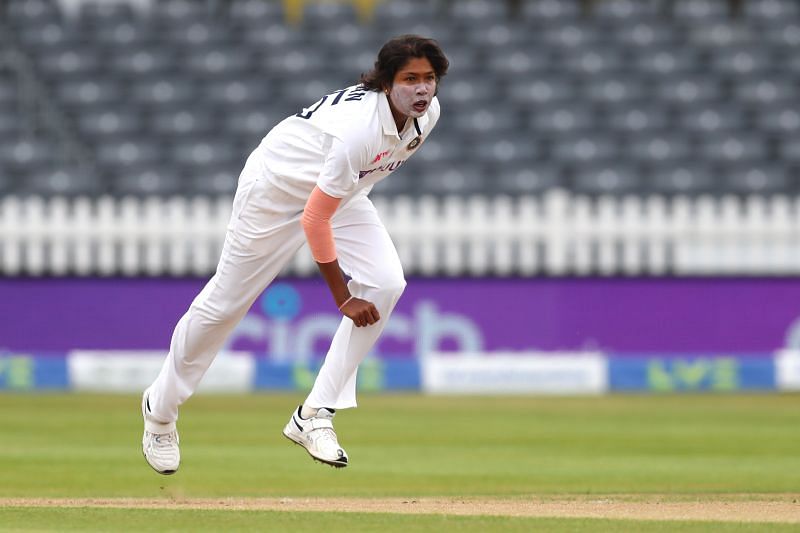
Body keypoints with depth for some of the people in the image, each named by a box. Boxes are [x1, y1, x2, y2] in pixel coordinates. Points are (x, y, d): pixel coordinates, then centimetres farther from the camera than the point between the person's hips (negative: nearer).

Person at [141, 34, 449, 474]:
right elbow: (314, 219, -33)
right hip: (277, 186, -7)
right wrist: (344, 299, -26)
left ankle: (314, 417, -9)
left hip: (340, 191, 7)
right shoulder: (359, 127, -40)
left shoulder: (426, 112, -17)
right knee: (226, 302, 5)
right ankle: (161, 406, 31)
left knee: (384, 284, -15)